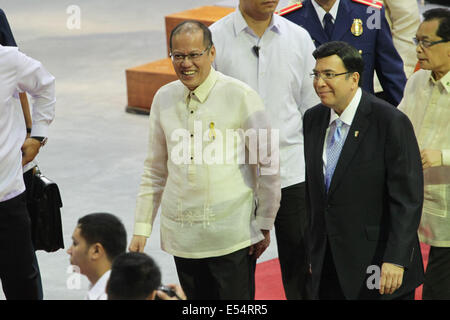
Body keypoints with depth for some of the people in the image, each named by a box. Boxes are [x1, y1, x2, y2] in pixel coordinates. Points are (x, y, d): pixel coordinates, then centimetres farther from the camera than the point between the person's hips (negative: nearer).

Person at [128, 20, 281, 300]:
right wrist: (141, 228, 12)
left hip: (232, 237, -4)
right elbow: (154, 170, 16)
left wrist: (264, 224, 0)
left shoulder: (241, 97, -6)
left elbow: (269, 163, -1)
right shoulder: (164, 99, 8)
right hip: (182, 236, 4)